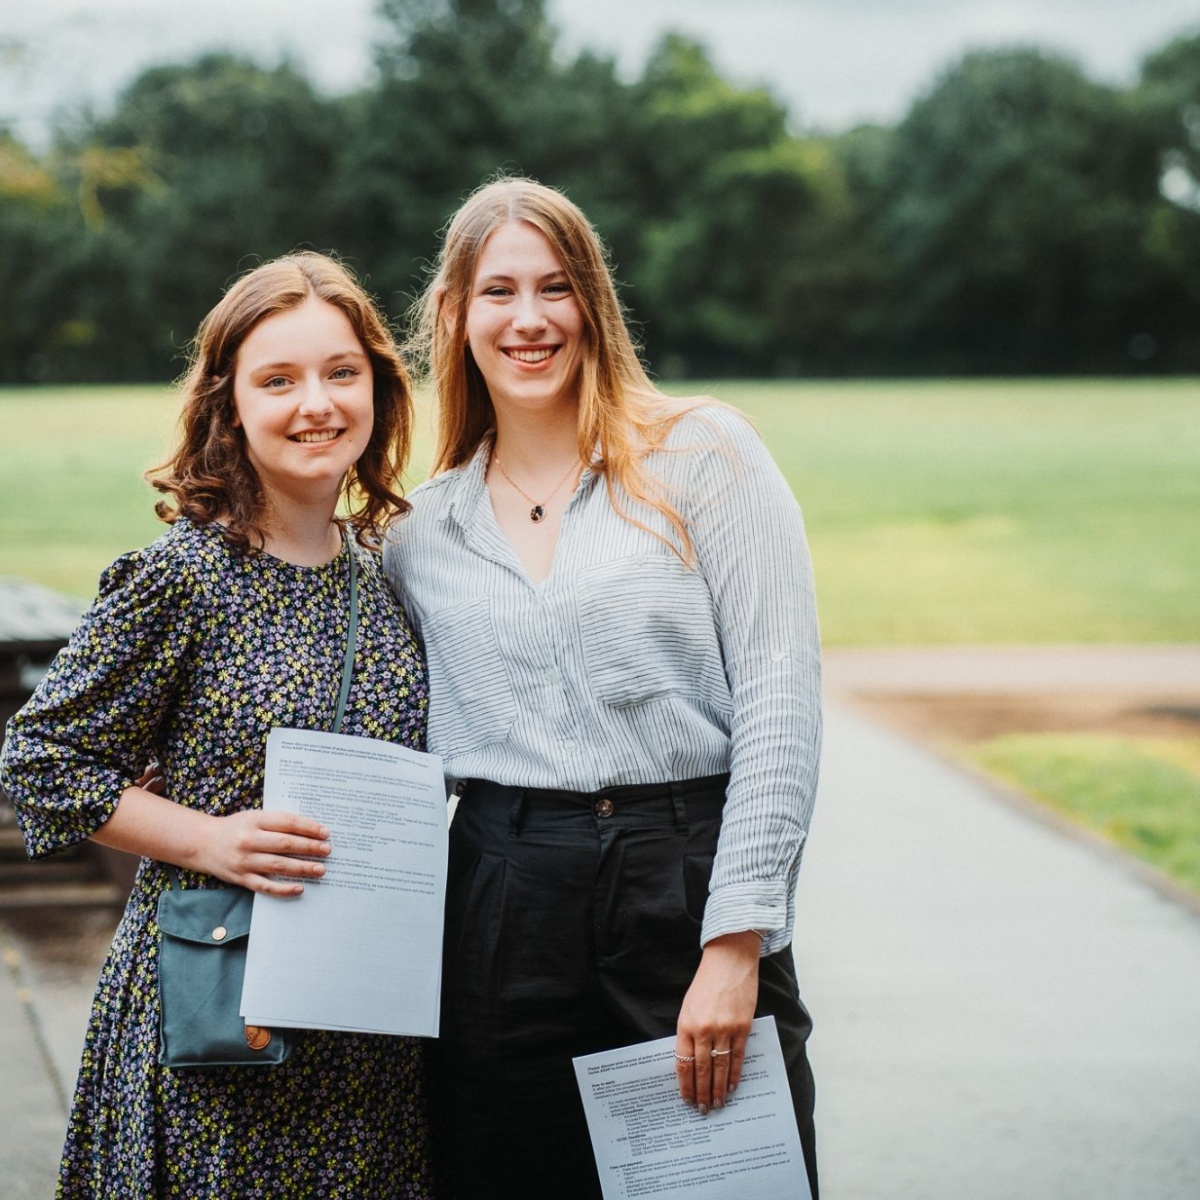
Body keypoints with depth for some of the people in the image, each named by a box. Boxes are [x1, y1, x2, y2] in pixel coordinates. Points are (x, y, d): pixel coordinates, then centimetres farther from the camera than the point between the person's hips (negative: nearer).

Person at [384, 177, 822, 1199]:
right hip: (503, 914, 3)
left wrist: (737, 943, -14)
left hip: (692, 884, -3)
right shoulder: (419, 535, 12)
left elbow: (780, 699, -7)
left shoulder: (703, 453, 1)